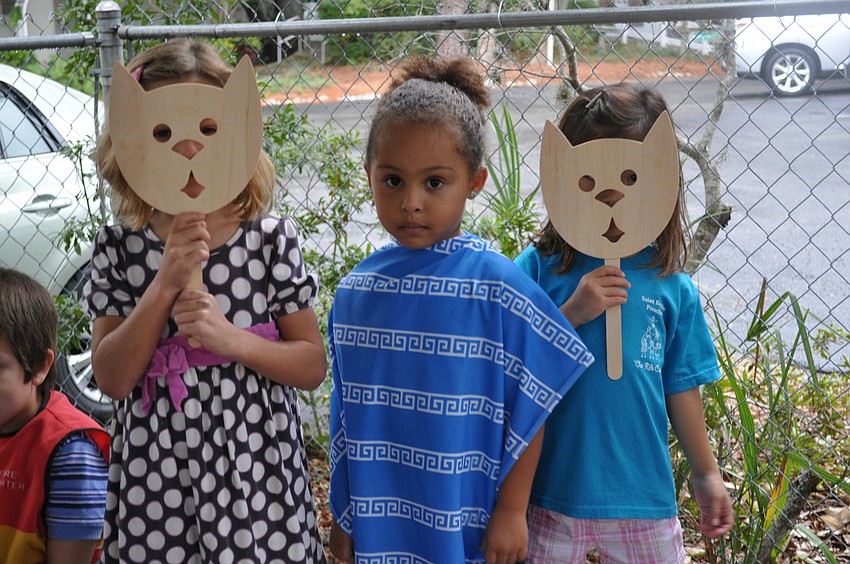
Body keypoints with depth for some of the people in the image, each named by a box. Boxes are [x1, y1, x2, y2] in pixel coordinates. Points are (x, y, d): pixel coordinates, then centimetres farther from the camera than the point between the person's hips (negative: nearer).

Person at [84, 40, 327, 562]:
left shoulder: (272, 238, -5)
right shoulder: (120, 246, -3)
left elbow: (313, 367, -3)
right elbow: (113, 379, -8)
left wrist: (229, 338, -19)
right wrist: (166, 283, -19)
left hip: (257, 476, 0)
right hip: (156, 485, 1)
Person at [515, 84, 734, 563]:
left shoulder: (672, 288, -1)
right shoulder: (538, 268, -6)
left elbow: (681, 389, 9)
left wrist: (708, 474, 15)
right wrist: (570, 315, -20)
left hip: (644, 496, 2)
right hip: (551, 495, -1)